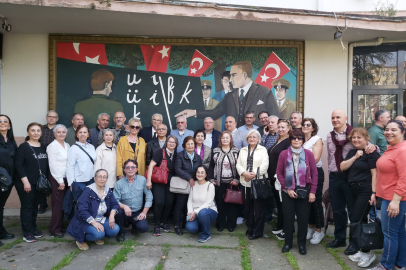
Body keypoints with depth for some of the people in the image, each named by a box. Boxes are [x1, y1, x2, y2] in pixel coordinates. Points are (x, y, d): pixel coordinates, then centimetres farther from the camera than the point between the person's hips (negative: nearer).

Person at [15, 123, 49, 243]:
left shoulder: (43, 147, 10)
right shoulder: (23, 146, -7)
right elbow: (18, 165, -14)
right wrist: (25, 181, -19)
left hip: (39, 182, 5)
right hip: (26, 182, -5)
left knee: (35, 206, 13)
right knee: (27, 206, 1)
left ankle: (33, 228, 25)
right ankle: (27, 233, 10)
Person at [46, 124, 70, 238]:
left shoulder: (67, 145, 12)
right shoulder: (52, 146, -7)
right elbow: (53, 165, -12)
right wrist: (60, 181, -12)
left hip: (66, 178, 6)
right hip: (57, 179, -6)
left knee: (64, 204, 10)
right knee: (58, 204, -1)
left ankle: (60, 226, 22)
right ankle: (55, 230, 10)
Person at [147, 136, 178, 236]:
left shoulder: (176, 155, 6)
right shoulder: (160, 153, -7)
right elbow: (151, 165, -12)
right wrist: (148, 180, -17)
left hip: (170, 183, 4)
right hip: (158, 182, -4)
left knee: (169, 203, 3)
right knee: (159, 203, -11)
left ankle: (164, 223, 24)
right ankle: (157, 225, 6)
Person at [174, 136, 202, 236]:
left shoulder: (198, 157, 12)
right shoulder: (180, 156, -1)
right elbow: (178, 170, -12)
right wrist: (189, 178, -18)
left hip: (194, 186, 3)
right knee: (180, 205, 2)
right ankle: (177, 226, 14)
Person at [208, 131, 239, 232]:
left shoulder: (236, 151, 3)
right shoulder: (215, 151, 6)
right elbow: (211, 166, 4)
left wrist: (237, 180, -8)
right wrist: (211, 179, -3)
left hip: (232, 182, -1)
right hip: (219, 182, 1)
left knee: (232, 203, 4)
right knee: (220, 203, 4)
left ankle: (231, 224, 17)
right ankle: (220, 224, 16)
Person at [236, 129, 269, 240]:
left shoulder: (263, 150, 3)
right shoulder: (243, 150, 15)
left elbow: (265, 165, -8)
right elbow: (238, 164, 7)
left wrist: (254, 174, -17)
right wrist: (244, 173, -12)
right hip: (246, 183, 4)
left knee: (259, 208, -1)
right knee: (247, 207, 10)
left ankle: (257, 232, 9)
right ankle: (250, 228, 24)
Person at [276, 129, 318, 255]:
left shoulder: (308, 154, -1)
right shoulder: (284, 154, 0)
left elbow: (314, 173, 0)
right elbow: (279, 172, 0)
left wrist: (312, 191, -4)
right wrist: (287, 188, -7)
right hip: (288, 191, 0)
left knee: (303, 218, 6)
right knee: (288, 217, 6)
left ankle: (302, 243, 23)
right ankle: (288, 242, 23)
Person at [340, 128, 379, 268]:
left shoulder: (371, 152, -9)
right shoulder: (352, 152, 13)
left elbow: (375, 174, -14)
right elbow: (342, 167, 2)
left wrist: (373, 193, -19)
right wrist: (355, 157, -8)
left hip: (366, 191, -7)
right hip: (354, 190, 8)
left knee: (355, 220, -7)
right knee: (361, 221, 13)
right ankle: (364, 252, 23)